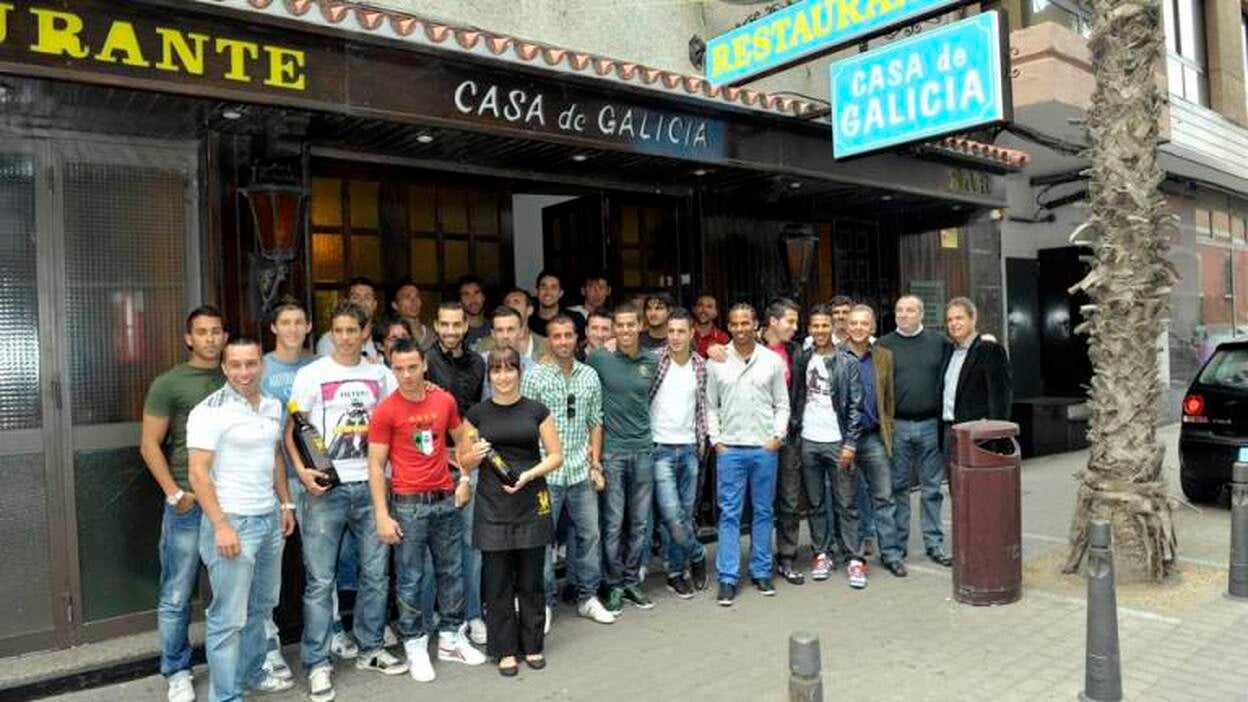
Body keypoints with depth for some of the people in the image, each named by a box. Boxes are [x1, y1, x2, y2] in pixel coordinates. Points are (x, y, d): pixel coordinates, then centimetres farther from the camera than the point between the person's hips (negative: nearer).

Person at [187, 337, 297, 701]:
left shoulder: (273, 406, 8)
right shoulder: (210, 411, -14)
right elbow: (198, 474, -17)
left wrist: (286, 504, 16)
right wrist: (221, 526, -20)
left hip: (269, 519, 7)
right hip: (233, 521, -7)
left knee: (260, 606, 19)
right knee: (229, 616, 0)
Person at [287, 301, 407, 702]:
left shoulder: (380, 375, 8)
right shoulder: (311, 375, -1)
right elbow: (291, 430, 0)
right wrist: (301, 469, -13)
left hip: (370, 487, 3)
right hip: (326, 489, -3)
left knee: (375, 573, 11)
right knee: (320, 580, 1)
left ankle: (370, 650, 27)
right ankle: (318, 664, 12)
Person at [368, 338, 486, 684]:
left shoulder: (445, 400, 2)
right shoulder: (385, 411, -10)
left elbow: (461, 440, 16)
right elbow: (376, 466, -8)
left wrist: (464, 478, 4)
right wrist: (382, 516, -12)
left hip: (447, 500, 4)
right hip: (408, 505, -4)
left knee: (452, 571, 13)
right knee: (411, 579, 4)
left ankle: (451, 638, 27)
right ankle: (415, 647, 18)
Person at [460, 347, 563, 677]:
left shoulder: (537, 411, 3)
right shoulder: (477, 414, 4)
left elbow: (555, 456, 3)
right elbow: (464, 462, 10)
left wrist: (528, 475, -13)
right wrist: (476, 454, -13)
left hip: (532, 505, 0)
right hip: (492, 508, 0)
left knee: (531, 581, 9)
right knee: (497, 582, 5)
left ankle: (532, 645, 24)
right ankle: (505, 650, 19)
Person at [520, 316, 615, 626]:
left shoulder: (590, 376, 7)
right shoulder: (534, 376, -5)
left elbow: (595, 423, 12)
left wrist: (596, 464, 7)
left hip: (581, 472, 4)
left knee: (589, 534, 10)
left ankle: (588, 597, 26)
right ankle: (545, 602, 19)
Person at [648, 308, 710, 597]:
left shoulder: (700, 365, 6)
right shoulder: (654, 360, -6)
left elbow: (701, 406, 12)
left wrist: (701, 443, 7)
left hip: (689, 448, 4)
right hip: (661, 448, -4)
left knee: (686, 514, 9)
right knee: (672, 515, -10)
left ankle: (676, 572, 24)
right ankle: (697, 556, 16)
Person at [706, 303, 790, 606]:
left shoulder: (772, 360, 3)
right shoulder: (717, 362, 2)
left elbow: (782, 404, 7)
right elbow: (710, 406, 7)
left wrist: (777, 435, -4)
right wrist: (715, 439, -1)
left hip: (764, 448, 1)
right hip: (730, 448, -1)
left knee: (763, 512, 10)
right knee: (729, 513, 1)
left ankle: (761, 571, 22)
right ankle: (727, 577, 7)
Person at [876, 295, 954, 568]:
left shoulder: (939, 342, 6)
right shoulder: (884, 345, 3)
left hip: (930, 424, 1)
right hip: (896, 425, -1)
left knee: (932, 487, 8)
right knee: (898, 487, 7)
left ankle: (934, 544, 17)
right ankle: (897, 544, 16)